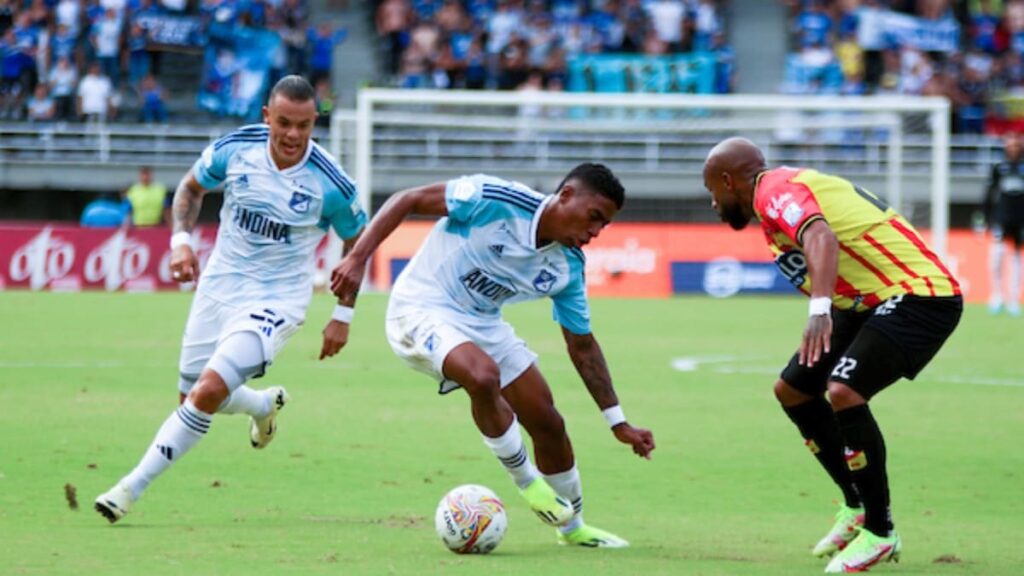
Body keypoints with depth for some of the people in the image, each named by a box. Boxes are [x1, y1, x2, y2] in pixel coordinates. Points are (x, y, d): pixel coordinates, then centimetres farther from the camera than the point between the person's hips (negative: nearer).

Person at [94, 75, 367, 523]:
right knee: (192, 396, 15)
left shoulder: (330, 184, -18)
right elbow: (191, 187, 10)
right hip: (219, 286, 5)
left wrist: (343, 317, 0)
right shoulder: (234, 149, -11)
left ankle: (132, 488, -14)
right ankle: (266, 405, 47)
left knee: (208, 391, -22)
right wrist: (181, 239, -7)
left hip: (275, 301, -5)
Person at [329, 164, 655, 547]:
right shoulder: (497, 200, -24)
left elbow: (582, 346, 7)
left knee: (548, 424, 4)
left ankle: (573, 527, 29)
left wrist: (619, 423, 6)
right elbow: (407, 200, -19)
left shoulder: (567, 268, -4)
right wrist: (357, 259, -27)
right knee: (484, 376, -35)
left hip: (481, 324, 7)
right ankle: (526, 481, -9)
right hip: (422, 310, -7)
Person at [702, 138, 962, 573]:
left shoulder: (776, 191, -17)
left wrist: (820, 310, -51)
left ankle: (879, 533, -14)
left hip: (918, 295, -11)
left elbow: (821, 238, -36)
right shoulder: (777, 199, 14)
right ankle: (858, 508, 24)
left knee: (844, 391, -28)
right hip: (870, 303, 11)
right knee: (793, 390, 13)